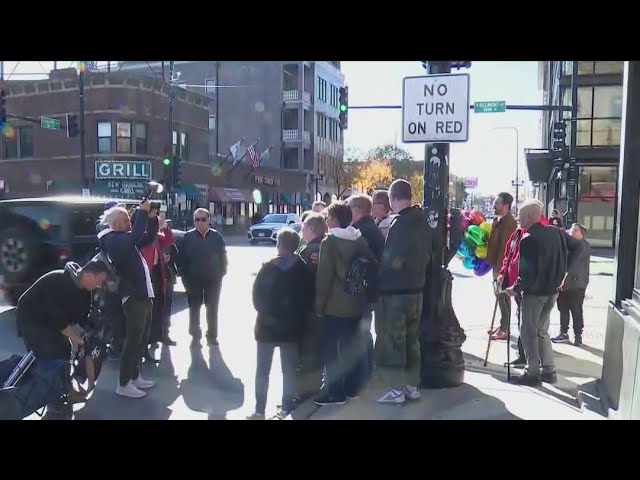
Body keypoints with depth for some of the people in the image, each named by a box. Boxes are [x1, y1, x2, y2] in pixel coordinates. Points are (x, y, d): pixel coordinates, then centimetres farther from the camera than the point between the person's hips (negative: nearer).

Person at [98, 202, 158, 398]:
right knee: (133, 340, -4)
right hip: (134, 297, -10)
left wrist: (152, 218, 8)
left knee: (142, 339, 17)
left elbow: (148, 238, 24)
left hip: (143, 295, 10)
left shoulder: (123, 238, 17)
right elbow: (135, 236, -30)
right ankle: (124, 384, 5)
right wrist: (142, 212, -19)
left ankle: (135, 376, 28)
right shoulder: (113, 239, -12)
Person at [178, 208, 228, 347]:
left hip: (213, 279, 1)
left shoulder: (216, 236, 0)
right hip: (194, 279, -1)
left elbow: (223, 256, 3)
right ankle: (195, 336, 20)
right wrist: (185, 276, -7)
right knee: (194, 308, 8)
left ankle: (212, 336, 21)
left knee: (212, 309, 9)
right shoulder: (188, 237, -3)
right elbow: (181, 258, -2)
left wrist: (221, 273, -3)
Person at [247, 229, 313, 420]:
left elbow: (257, 295, -6)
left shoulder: (269, 267, -9)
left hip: (267, 325, -2)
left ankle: (260, 410, 9)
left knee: (263, 369, 8)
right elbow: (308, 297, 2)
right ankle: (286, 407, 14)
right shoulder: (302, 269, -2)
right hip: (291, 326, 2)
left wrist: (264, 311, 10)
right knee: (289, 369, 12)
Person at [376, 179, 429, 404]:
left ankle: (397, 389, 8)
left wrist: (380, 279, -4)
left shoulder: (400, 223, -19)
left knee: (393, 339, 1)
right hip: (416, 287, 9)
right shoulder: (420, 220, 8)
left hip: (396, 290, -9)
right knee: (411, 338, 15)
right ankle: (412, 386, 24)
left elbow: (394, 260, -20)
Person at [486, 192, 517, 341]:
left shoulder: (508, 223, -18)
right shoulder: (498, 220, 12)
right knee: (502, 297, 15)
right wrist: (496, 267, 15)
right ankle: (503, 326, 25)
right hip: (498, 265, 10)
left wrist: (499, 269, -25)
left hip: (503, 266, -10)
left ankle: (504, 330, 4)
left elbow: (505, 247, -23)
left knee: (502, 297, -4)